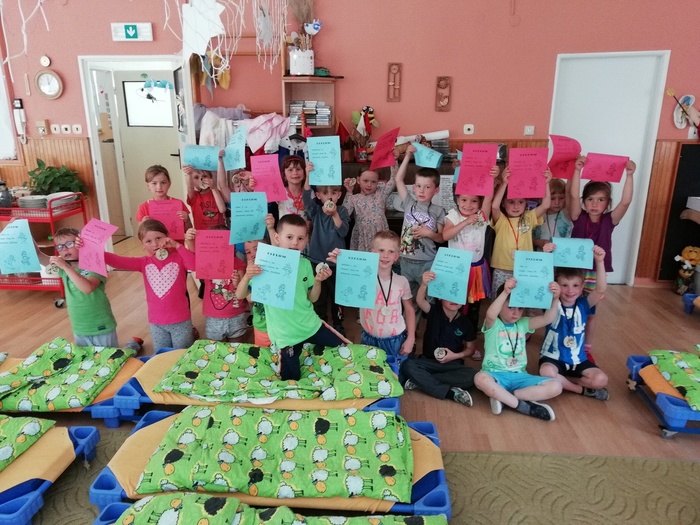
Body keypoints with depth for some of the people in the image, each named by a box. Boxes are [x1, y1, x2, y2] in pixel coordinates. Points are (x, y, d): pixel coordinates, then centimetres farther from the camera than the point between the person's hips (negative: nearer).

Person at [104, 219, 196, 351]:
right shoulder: (144, 263, 1)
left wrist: (177, 245, -24)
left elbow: (195, 265, -27)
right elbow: (118, 261, -9)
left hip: (180, 321, -3)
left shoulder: (178, 258, -8)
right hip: (156, 323, 3)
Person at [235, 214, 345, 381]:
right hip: (286, 334, -4)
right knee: (292, 379, 5)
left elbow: (312, 298, 5)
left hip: (311, 325, 4)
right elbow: (240, 295, -15)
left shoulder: (305, 264, -2)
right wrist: (247, 276, -34)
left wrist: (318, 281, -14)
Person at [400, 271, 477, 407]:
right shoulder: (434, 312, -5)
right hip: (429, 361, -1)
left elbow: (471, 349, 8)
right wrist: (424, 284, -49)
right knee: (407, 366, -30)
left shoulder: (465, 322, -1)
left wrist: (455, 356, -12)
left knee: (472, 376, -30)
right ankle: (451, 393, -28)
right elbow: (420, 301, -28)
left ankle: (421, 381, -24)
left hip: (453, 364, 1)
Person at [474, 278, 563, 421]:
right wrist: (505, 292, -41)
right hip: (496, 375, -4)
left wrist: (555, 299, -22)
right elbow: (490, 314, -30)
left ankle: (502, 396, -19)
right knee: (480, 378, -40)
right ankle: (523, 406, -25)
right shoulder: (493, 325, -3)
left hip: (519, 376, 5)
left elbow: (547, 319, -3)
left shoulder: (523, 324, 11)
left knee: (555, 386, -17)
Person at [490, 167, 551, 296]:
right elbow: (494, 206, -25)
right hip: (502, 271, -2)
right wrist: (504, 183, -31)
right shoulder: (500, 220, -6)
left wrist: (546, 183, -17)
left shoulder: (528, 218, 4)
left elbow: (545, 205, -7)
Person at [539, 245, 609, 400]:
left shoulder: (583, 304, -4)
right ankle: (583, 390, -9)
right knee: (546, 372, -34)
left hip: (578, 359, 2)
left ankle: (560, 381, -3)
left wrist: (600, 262, -36)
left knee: (601, 380, -20)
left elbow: (601, 290, -22)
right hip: (553, 357, -2)